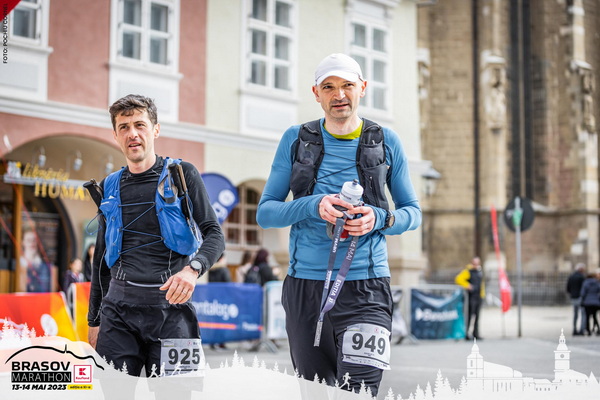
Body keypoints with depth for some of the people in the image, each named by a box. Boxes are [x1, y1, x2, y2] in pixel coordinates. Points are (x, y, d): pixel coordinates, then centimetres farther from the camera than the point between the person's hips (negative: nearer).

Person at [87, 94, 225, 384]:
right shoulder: (110, 187, 15)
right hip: (119, 306, 3)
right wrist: (94, 321, 18)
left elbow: (214, 235, 1)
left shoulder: (181, 175, 5)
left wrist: (193, 269, -20)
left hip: (169, 305, -3)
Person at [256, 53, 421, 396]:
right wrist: (313, 207, -14)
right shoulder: (296, 140, 8)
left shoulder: (386, 143, 7)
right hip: (305, 285, 2)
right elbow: (265, 213, 6)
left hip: (365, 288, -2)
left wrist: (379, 219, -11)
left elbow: (413, 212, 12)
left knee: (357, 392, -15)